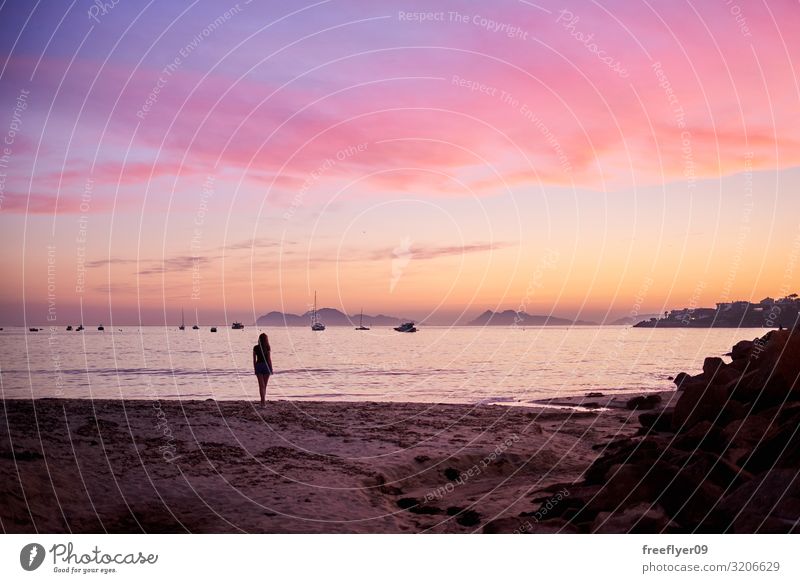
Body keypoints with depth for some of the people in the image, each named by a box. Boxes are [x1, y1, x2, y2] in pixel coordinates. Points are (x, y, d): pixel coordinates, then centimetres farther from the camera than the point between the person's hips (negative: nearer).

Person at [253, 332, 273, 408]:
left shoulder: (255, 348, -2)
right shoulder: (267, 348, -9)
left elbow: (254, 359, 1)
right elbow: (269, 359, -8)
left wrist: (255, 369, 11)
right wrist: (271, 368, 1)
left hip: (258, 366, 1)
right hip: (266, 366, -1)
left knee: (261, 385, 0)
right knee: (264, 385, 12)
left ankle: (263, 401, -13)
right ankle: (264, 401, 20)